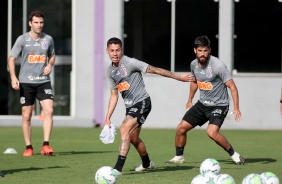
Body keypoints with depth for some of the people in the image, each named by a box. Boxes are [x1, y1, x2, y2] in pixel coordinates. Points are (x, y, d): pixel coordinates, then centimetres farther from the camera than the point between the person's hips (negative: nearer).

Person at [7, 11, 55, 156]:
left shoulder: (48, 39, 5)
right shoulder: (22, 39, -3)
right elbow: (11, 58, -1)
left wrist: (50, 65, 0)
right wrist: (13, 77, -14)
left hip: (43, 81, 2)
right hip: (26, 82, -2)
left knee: (49, 110, -15)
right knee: (26, 115, 2)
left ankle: (46, 145, -13)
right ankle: (28, 147, 13)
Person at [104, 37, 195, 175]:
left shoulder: (129, 63, -16)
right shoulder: (110, 71, 7)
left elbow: (155, 70, -14)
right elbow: (114, 95, 16)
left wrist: (179, 77, -13)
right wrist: (107, 118, 11)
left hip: (142, 102, -8)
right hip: (130, 106, 8)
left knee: (124, 129, -24)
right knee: (133, 138, 17)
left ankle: (118, 168, -28)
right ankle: (146, 164, 42)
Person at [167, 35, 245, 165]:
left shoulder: (218, 65, -21)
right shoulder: (194, 64, 0)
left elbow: (232, 86, -19)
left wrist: (236, 108, -27)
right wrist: (190, 100, 30)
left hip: (219, 105, -7)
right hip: (202, 104, 7)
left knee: (212, 132, -28)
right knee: (181, 128, 2)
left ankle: (234, 155, -10)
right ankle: (179, 157, 22)